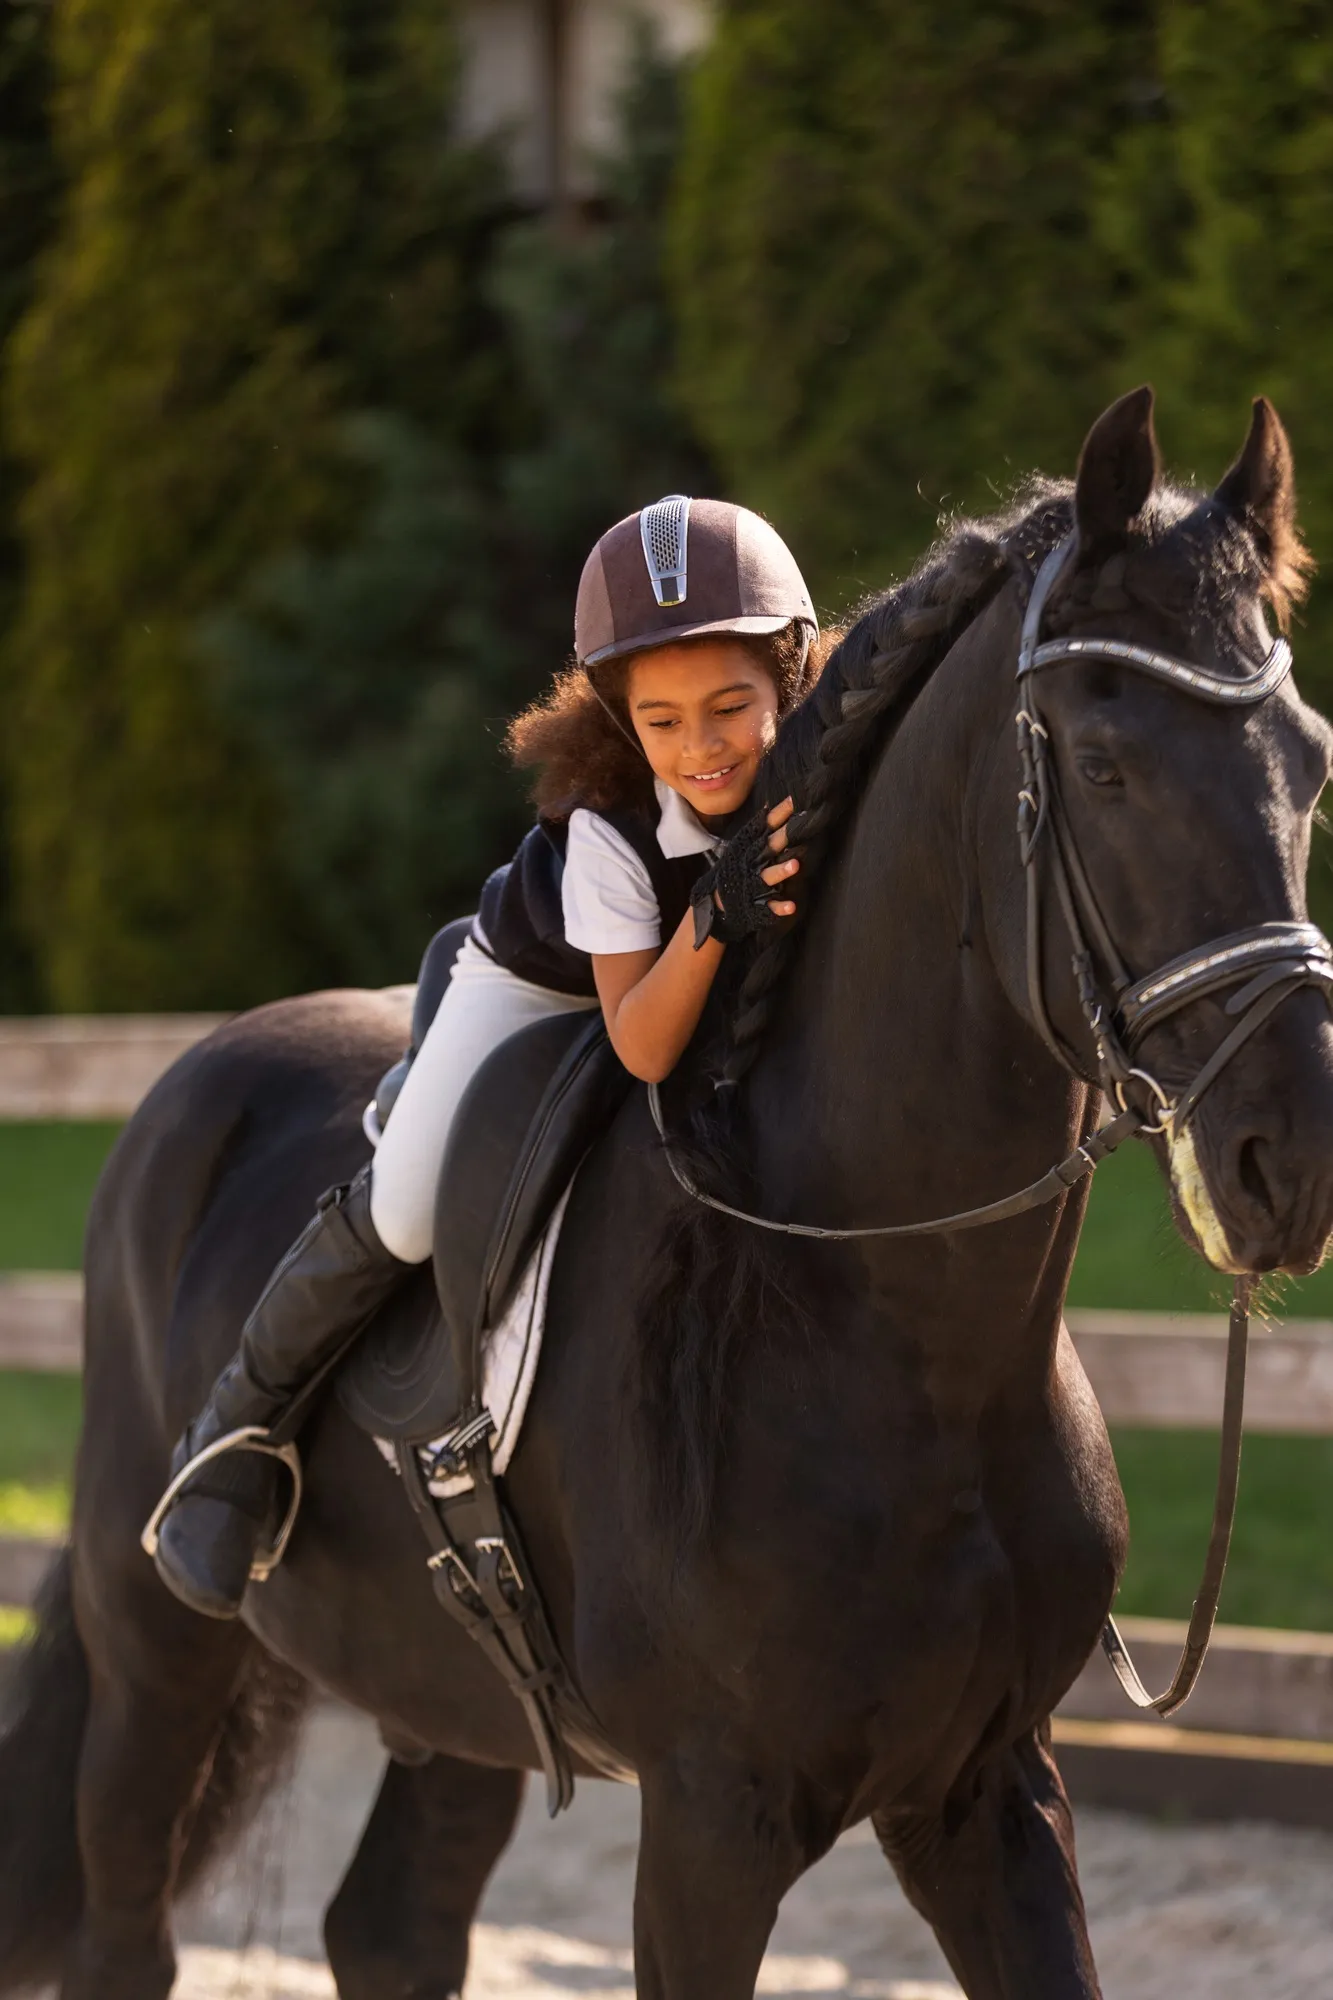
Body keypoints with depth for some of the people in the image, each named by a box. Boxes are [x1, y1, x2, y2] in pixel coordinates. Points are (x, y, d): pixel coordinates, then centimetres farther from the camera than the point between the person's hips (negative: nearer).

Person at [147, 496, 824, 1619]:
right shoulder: (610, 828, -38)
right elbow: (643, 1047, -43)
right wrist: (713, 921, -59)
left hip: (728, 986, 4)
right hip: (542, 984, -4)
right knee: (404, 1213, -16)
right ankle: (238, 1424, 5)